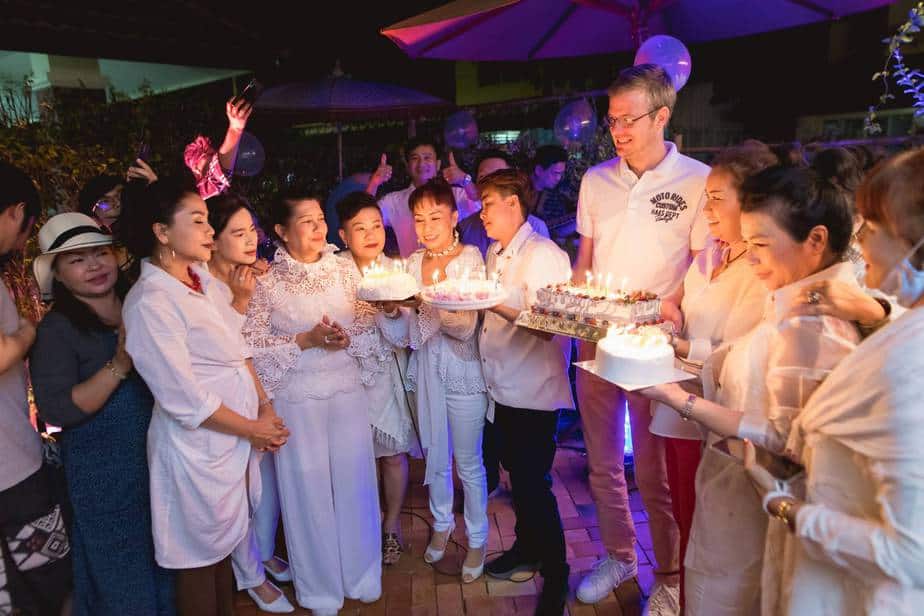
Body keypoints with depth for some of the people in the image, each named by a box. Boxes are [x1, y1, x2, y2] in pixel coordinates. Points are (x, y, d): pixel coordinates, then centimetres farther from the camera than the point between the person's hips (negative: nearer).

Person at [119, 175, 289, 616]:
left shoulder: (204, 281, 3)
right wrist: (253, 429, -11)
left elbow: (237, 349, 10)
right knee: (201, 558, 12)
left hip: (234, 440, 7)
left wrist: (265, 406, 2)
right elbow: (185, 400, -21)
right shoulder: (150, 303, -20)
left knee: (223, 544, 22)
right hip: (198, 447, -7)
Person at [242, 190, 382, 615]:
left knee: (355, 483, 11)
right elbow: (252, 346, -10)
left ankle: (361, 577, 33)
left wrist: (346, 339, -13)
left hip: (348, 389, 3)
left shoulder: (345, 269, 3)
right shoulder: (267, 281, -6)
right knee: (309, 490, 8)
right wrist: (306, 341, -17)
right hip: (297, 397, -3)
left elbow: (368, 329, 6)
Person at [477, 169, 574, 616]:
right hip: (504, 387, 9)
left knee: (534, 483, 0)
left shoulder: (543, 255, -15)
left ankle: (555, 577, 17)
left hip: (534, 392, -8)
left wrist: (492, 301, -31)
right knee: (517, 475, 21)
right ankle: (527, 547, 41)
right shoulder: (495, 254, 12)